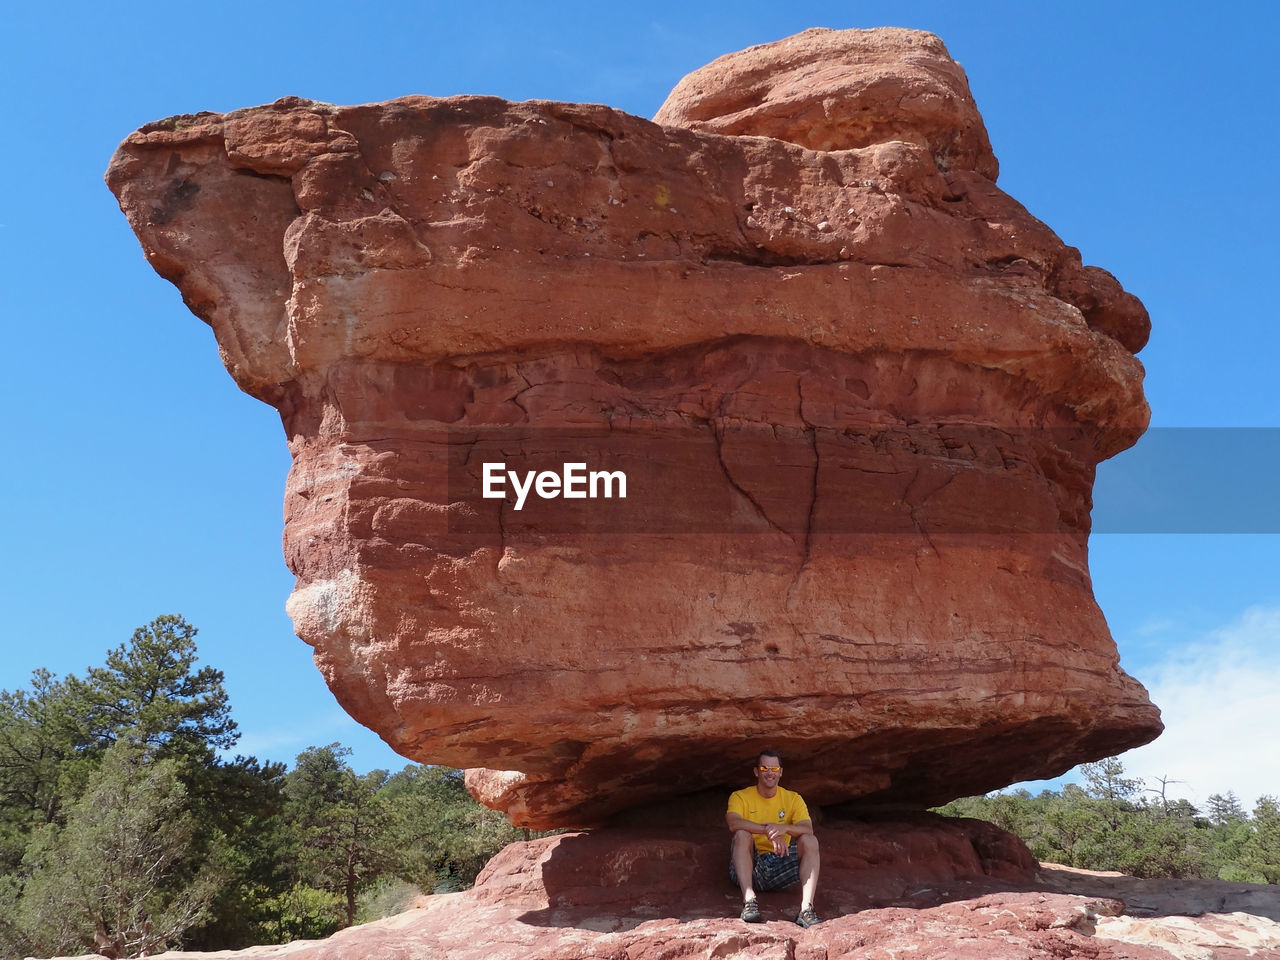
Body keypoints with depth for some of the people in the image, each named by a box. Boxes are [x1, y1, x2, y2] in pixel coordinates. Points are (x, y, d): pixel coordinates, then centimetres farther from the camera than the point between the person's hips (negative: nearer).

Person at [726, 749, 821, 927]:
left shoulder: (793, 799, 8)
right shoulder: (740, 797, 1)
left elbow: (808, 830, -9)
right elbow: (733, 824, -22)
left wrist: (785, 828, -32)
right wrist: (768, 831, -34)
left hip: (779, 866, 2)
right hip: (749, 867, -2)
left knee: (810, 841, -20)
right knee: (742, 834, -28)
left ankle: (806, 908, -33)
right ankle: (749, 900, -39)